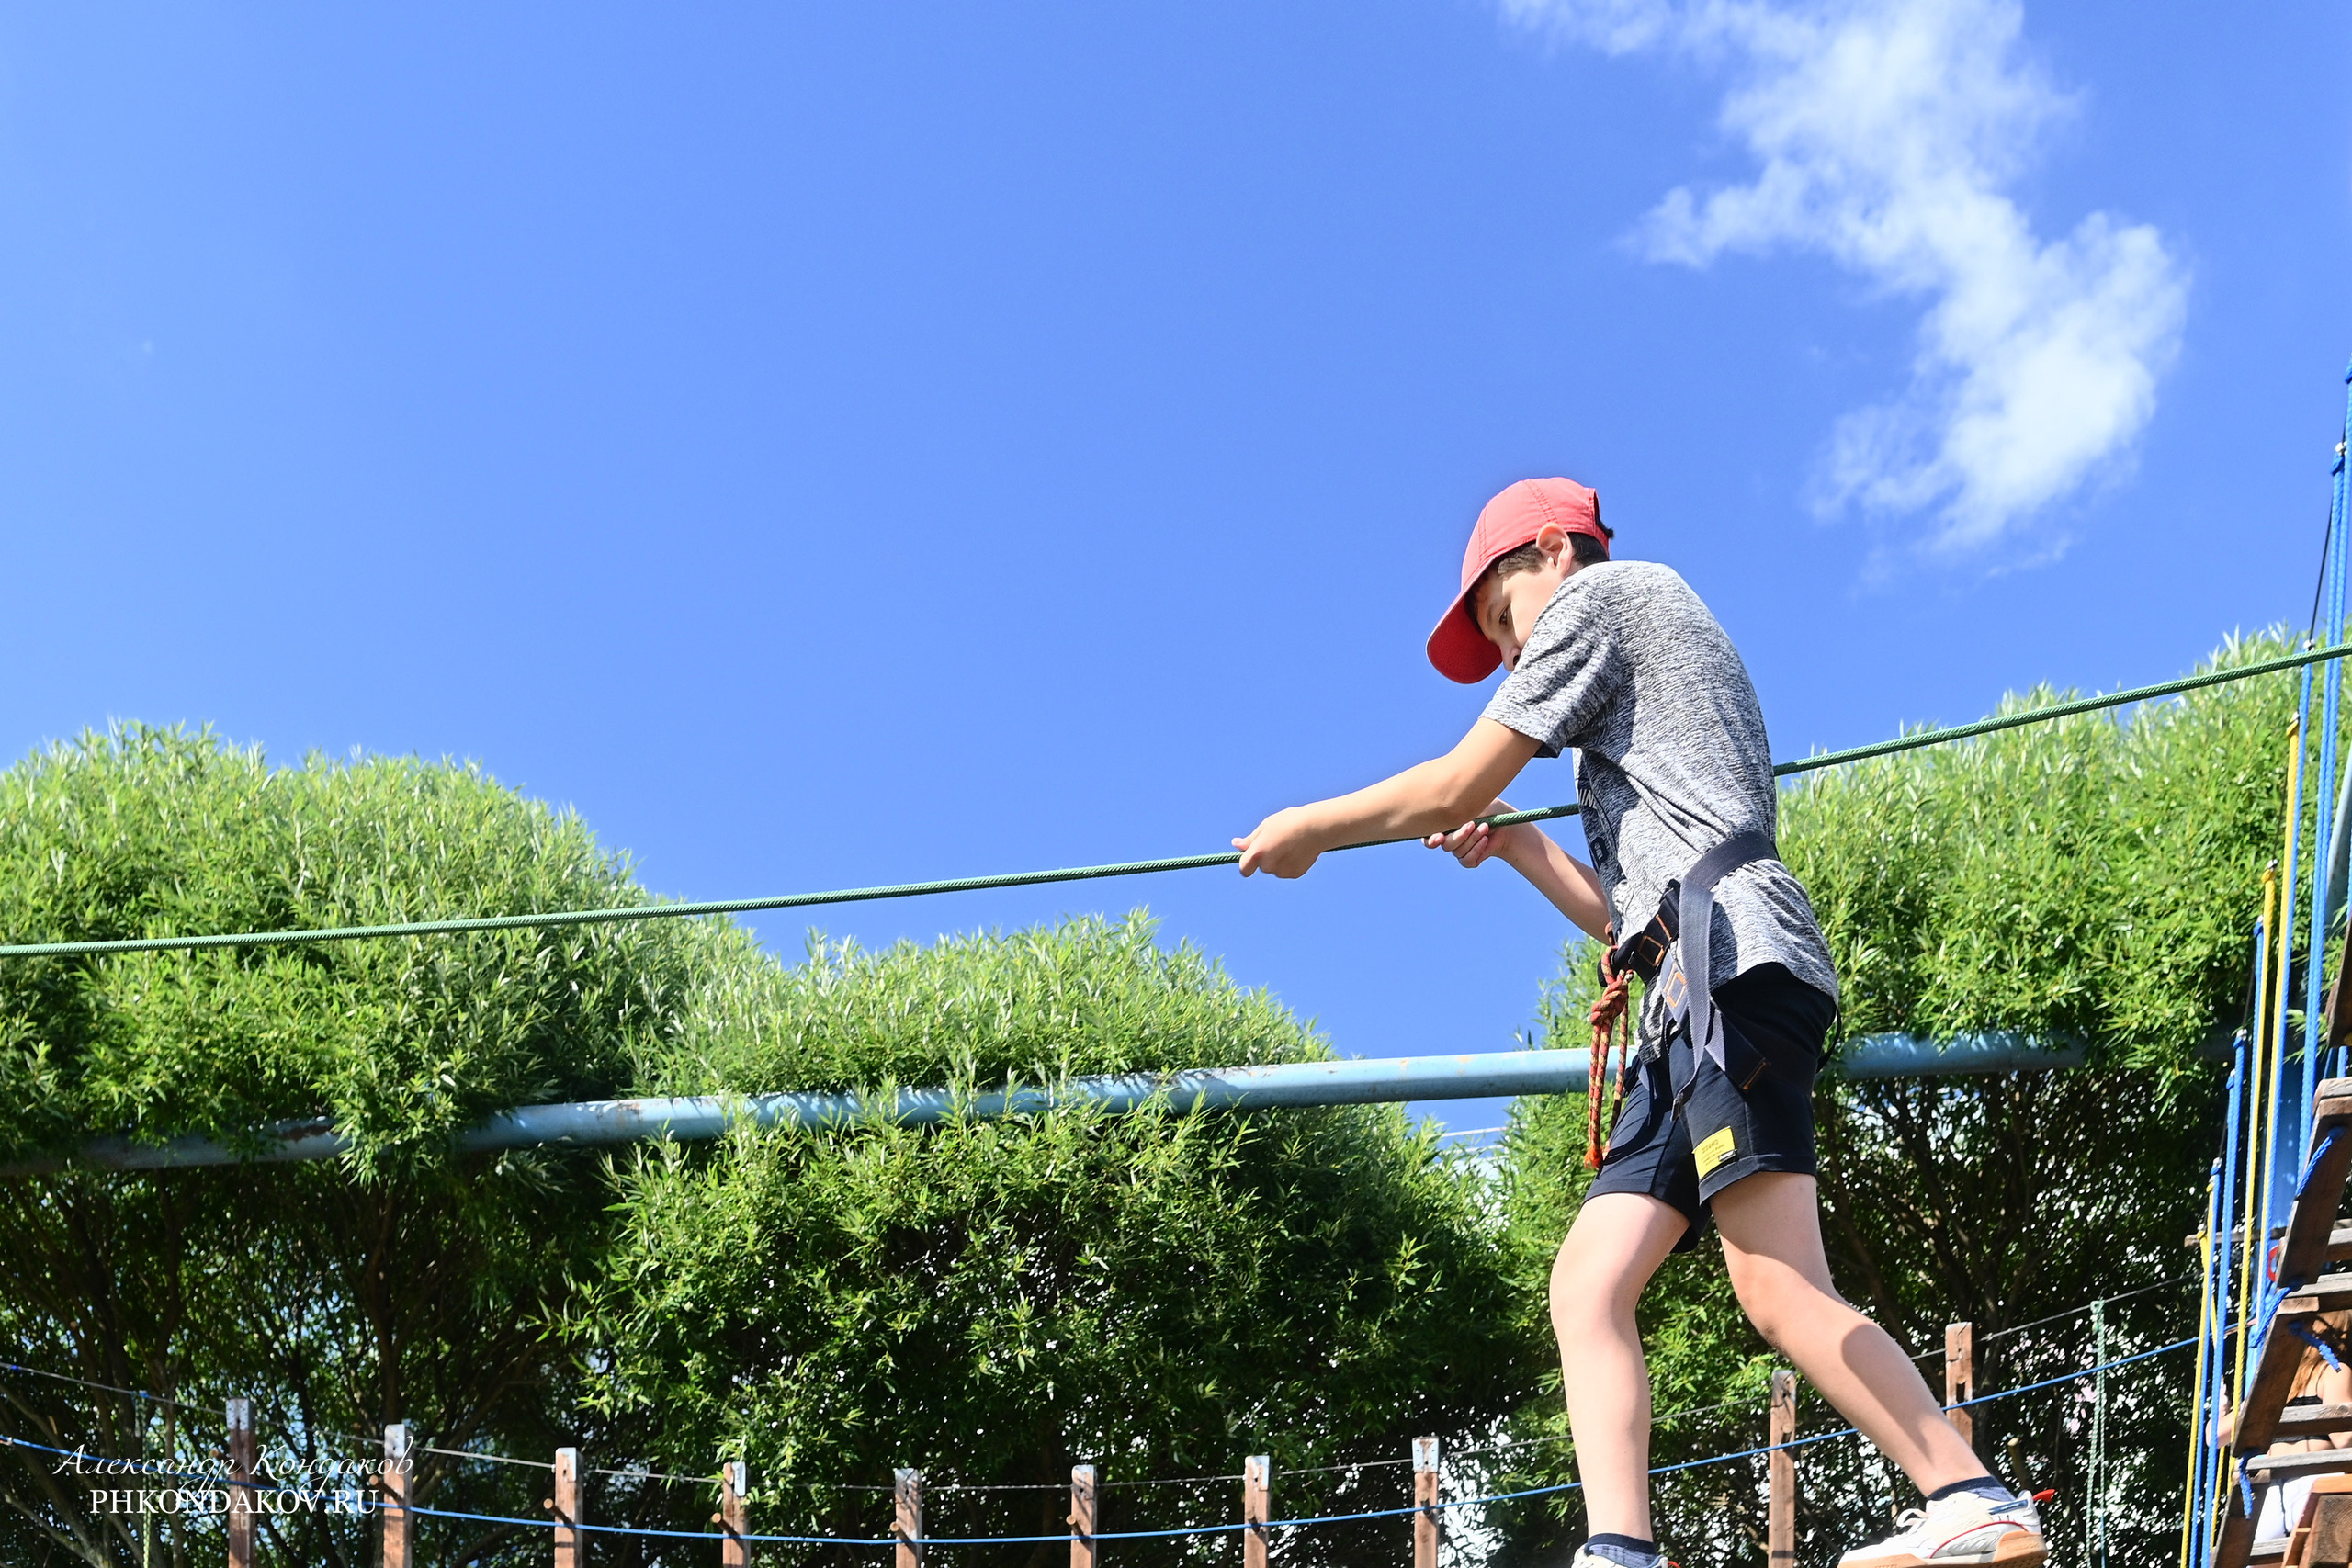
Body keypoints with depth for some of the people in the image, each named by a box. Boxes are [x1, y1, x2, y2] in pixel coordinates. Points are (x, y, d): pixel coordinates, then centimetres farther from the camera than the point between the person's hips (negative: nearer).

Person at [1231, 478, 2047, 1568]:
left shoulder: (1602, 593, 11)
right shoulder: (1640, 699, 37)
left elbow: (1456, 786, 5)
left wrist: (1309, 828, 17)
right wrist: (1516, 845, 33)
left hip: (1729, 952, -10)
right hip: (1694, 1015, 10)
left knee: (1781, 1291, -21)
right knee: (1587, 1287, -2)